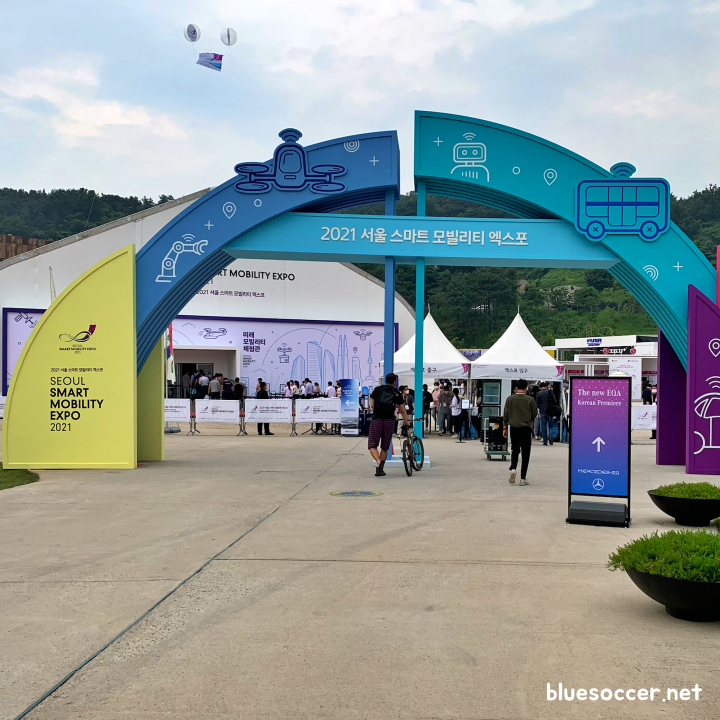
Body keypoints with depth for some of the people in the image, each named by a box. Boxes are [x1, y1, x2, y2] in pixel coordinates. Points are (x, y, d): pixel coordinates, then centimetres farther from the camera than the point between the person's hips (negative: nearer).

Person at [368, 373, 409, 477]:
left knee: (372, 446, -1)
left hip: (376, 420, -1)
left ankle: (379, 462, -27)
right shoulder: (396, 392, 11)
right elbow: (402, 410, 12)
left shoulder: (377, 389, 10)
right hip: (390, 421, 1)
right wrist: (407, 422, 25)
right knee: (384, 448, 13)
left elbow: (372, 405, 10)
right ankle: (380, 470, 11)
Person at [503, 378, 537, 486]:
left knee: (515, 451, 16)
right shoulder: (530, 400, -6)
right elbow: (535, 414, 2)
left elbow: (505, 415, 3)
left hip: (514, 428, 2)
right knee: (525, 453, 5)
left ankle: (513, 469, -11)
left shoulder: (510, 399, -1)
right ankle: (523, 478, 4)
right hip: (526, 428, -2)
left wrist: (505, 427, 13)